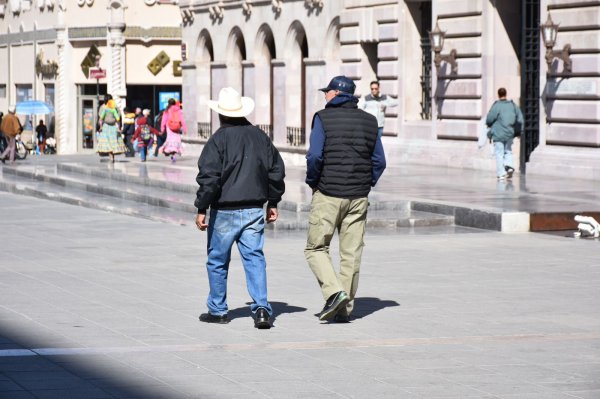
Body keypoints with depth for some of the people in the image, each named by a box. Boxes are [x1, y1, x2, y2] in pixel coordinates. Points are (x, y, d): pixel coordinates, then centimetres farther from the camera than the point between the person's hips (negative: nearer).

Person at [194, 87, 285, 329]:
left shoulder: (219, 139, -10)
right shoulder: (260, 137, 8)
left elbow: (209, 177, -15)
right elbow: (277, 171, 14)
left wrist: (201, 209, -9)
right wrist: (273, 203, 22)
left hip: (225, 212, -4)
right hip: (254, 211, 4)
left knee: (217, 261, 10)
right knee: (255, 258, 2)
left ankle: (217, 310, 19)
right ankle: (261, 308, -13)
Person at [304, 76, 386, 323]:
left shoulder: (323, 118, -5)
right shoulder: (369, 121, 8)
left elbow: (315, 156, -14)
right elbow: (379, 161, 7)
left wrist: (312, 182, 0)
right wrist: (366, 184, 14)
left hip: (327, 194, -4)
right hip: (358, 198, 4)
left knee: (316, 248, 6)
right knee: (351, 253, 7)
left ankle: (333, 291, -14)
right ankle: (345, 309, 8)